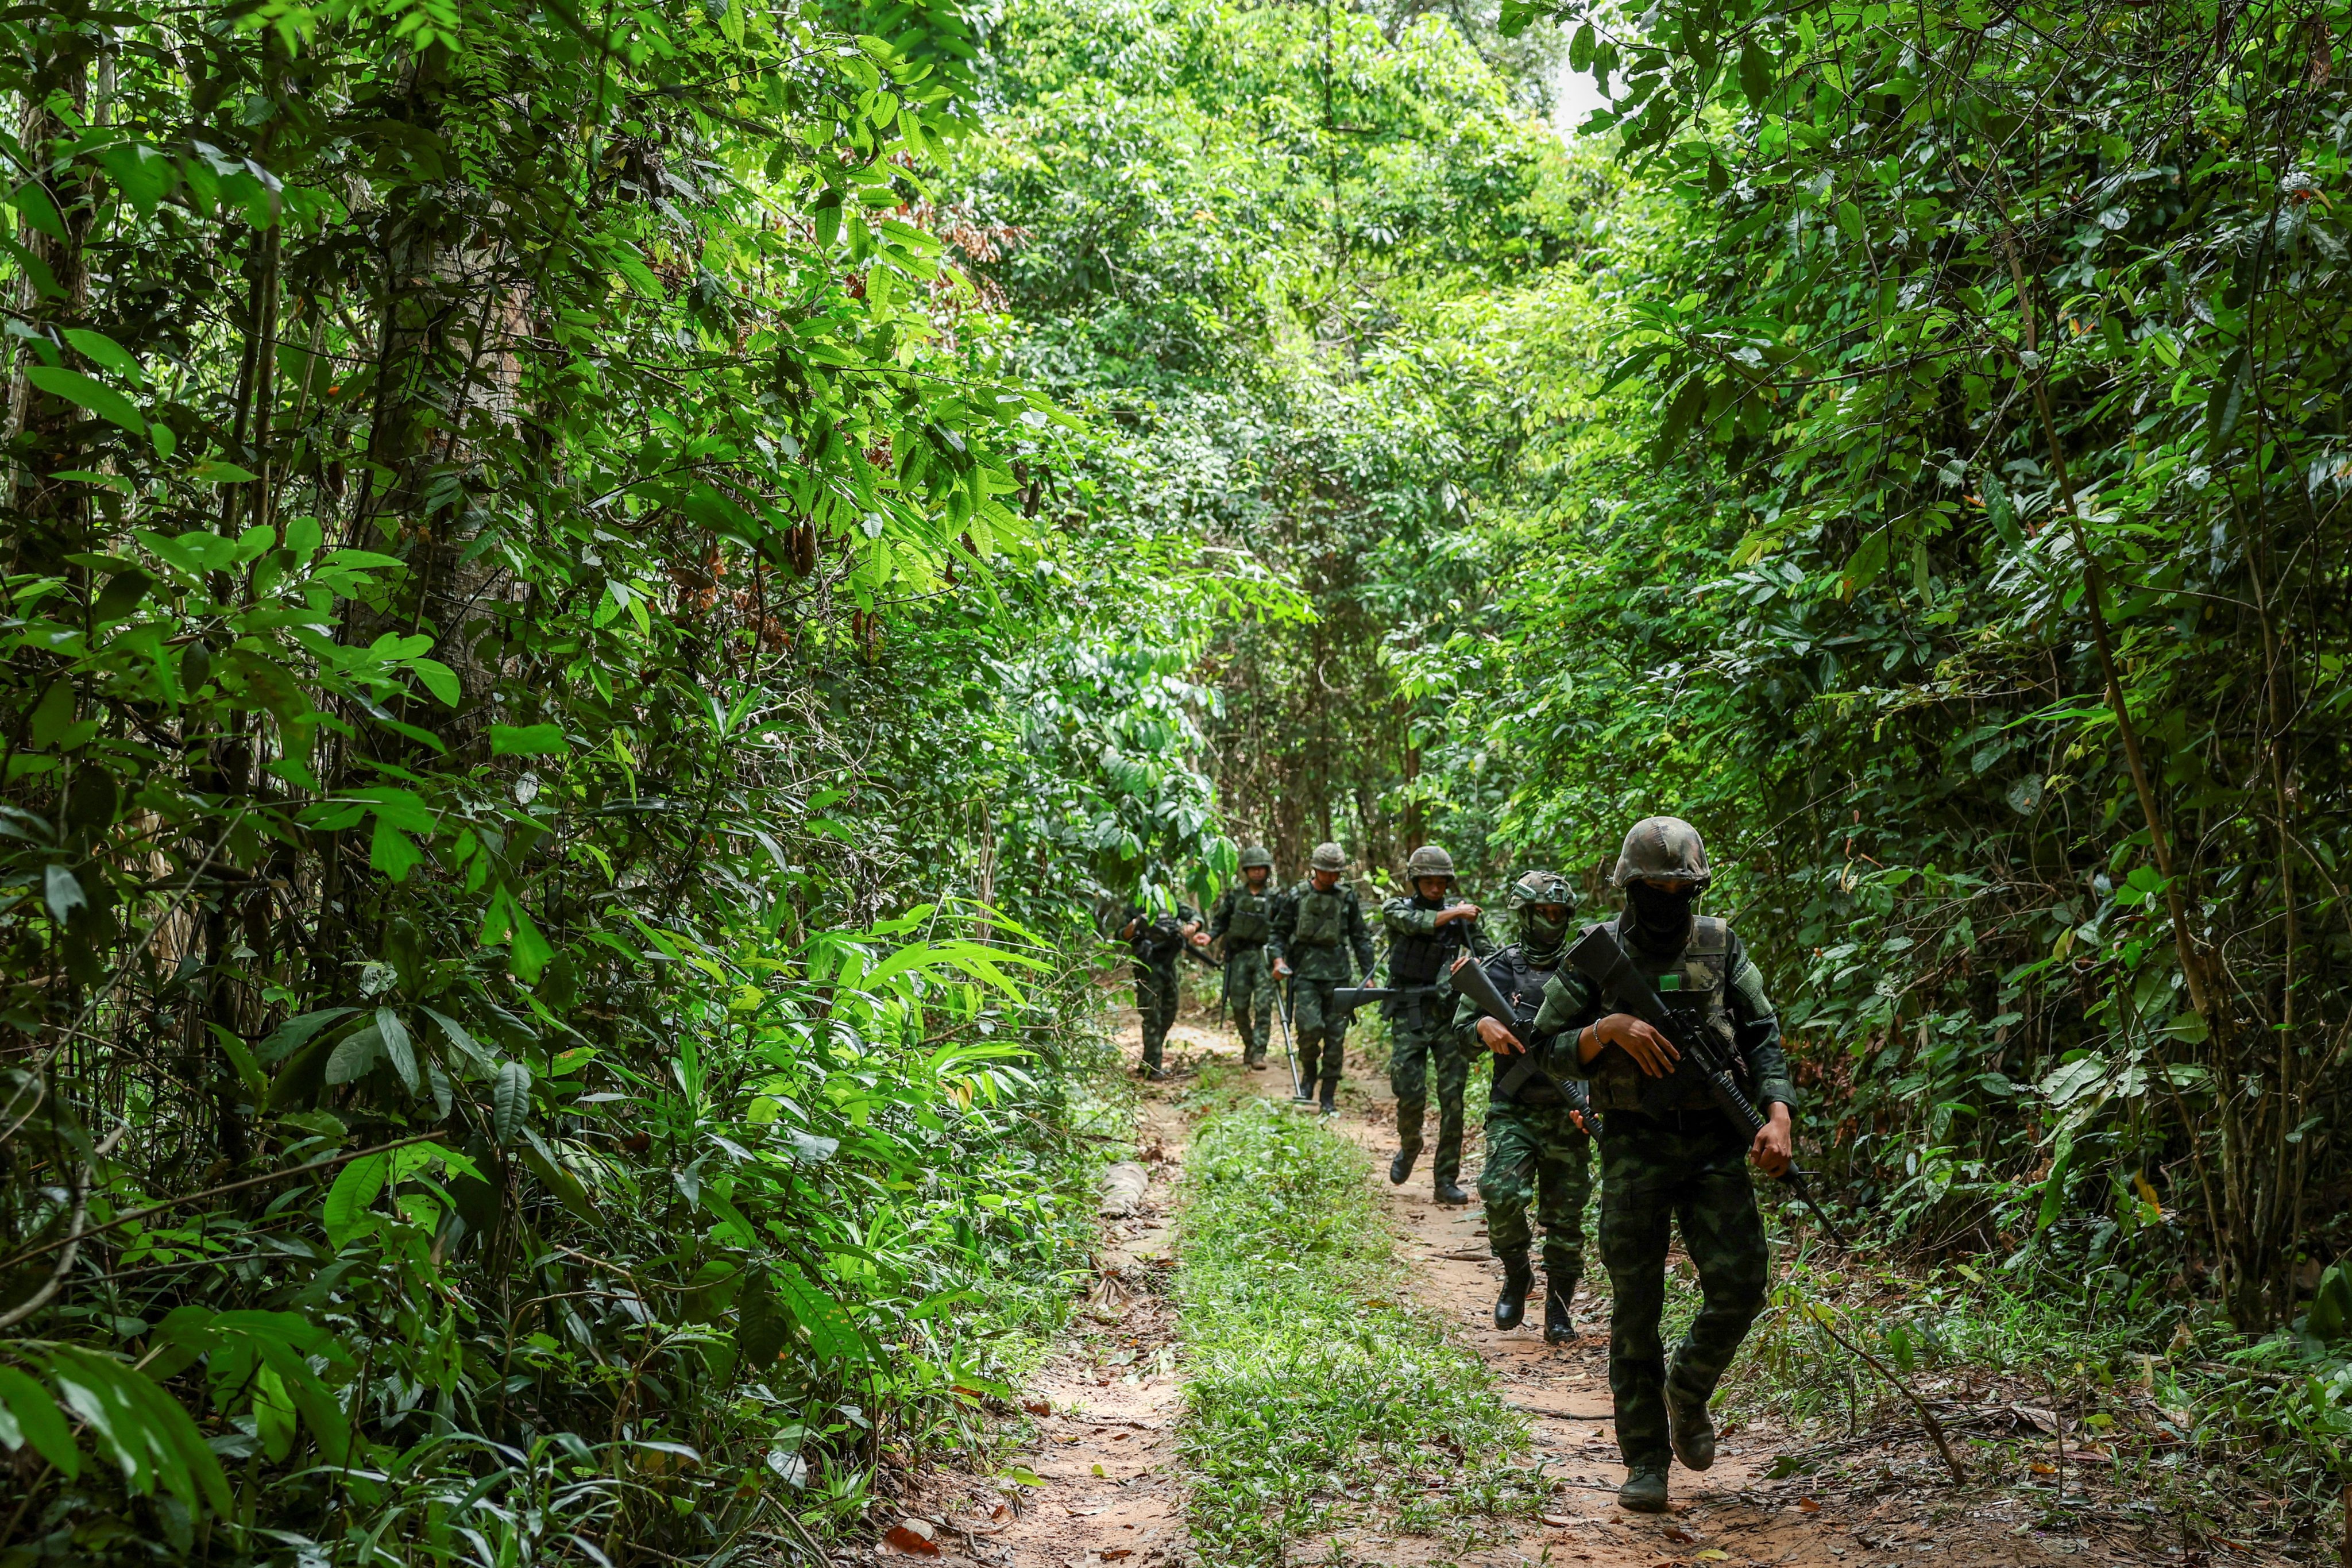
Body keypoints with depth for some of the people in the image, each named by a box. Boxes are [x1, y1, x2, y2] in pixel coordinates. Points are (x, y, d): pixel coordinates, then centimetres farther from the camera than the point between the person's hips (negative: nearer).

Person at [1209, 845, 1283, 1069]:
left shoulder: (1275, 898, 3)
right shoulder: (1235, 896, 7)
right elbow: (1220, 922, 12)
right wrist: (1210, 936, -7)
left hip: (1264, 956, -2)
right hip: (1239, 956, 2)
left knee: (1263, 1005, -10)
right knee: (1239, 1005, 5)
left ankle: (1259, 1052, -9)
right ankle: (1248, 1045, 23)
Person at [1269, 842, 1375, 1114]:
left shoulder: (1347, 898, 7)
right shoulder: (1297, 896, 4)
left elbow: (1360, 937, 12)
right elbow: (1279, 931, 9)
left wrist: (1368, 974, 7)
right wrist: (1278, 959, -8)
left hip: (1338, 975, 2)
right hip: (1305, 973, -2)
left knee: (1336, 1037, 2)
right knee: (1310, 1027, -18)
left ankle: (1329, 1097, 12)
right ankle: (1309, 1072, 12)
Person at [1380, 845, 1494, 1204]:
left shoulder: (1461, 914, 7)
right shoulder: (1397, 909, 2)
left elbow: (1489, 953, 5)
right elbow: (1417, 923, -21)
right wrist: (1456, 913, -18)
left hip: (1449, 1015, 2)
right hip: (1409, 1017, -1)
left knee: (1452, 1099, -2)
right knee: (1410, 1095, -5)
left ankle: (1446, 1181, 7)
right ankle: (1409, 1148, 27)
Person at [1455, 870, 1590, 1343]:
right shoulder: (1497, 970, 5)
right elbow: (1462, 1031, 3)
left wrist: (1592, 1098, -10)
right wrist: (1484, 1026, -20)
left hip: (1568, 1114, 1)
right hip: (1512, 1112, -1)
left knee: (1565, 1215, 4)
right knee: (1503, 1195, -19)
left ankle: (1558, 1307, 20)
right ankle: (1516, 1276, 7)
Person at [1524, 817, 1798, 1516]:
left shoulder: (1721, 945, 5)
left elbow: (1762, 1035, 2)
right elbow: (1551, 1047, 2)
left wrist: (1778, 1114, -13)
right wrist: (1611, 1029, -16)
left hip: (1715, 1144, 2)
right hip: (1635, 1149, -1)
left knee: (1739, 1285, -7)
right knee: (1636, 1307, 1)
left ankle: (1688, 1393, 23)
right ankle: (1645, 1460, 13)